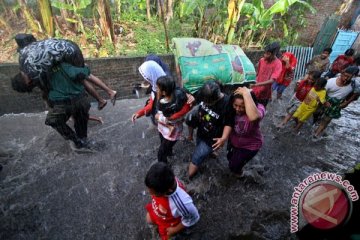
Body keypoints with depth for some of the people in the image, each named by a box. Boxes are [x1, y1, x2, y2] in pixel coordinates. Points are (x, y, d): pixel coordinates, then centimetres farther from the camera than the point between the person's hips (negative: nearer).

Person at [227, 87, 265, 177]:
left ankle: (238, 172, 49)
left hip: (249, 146, -4)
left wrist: (246, 94, -56)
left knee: (233, 166, 12)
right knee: (229, 157, 30)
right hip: (234, 140, 5)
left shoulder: (258, 108, -38)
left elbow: (253, 117, -61)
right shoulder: (234, 108, -25)